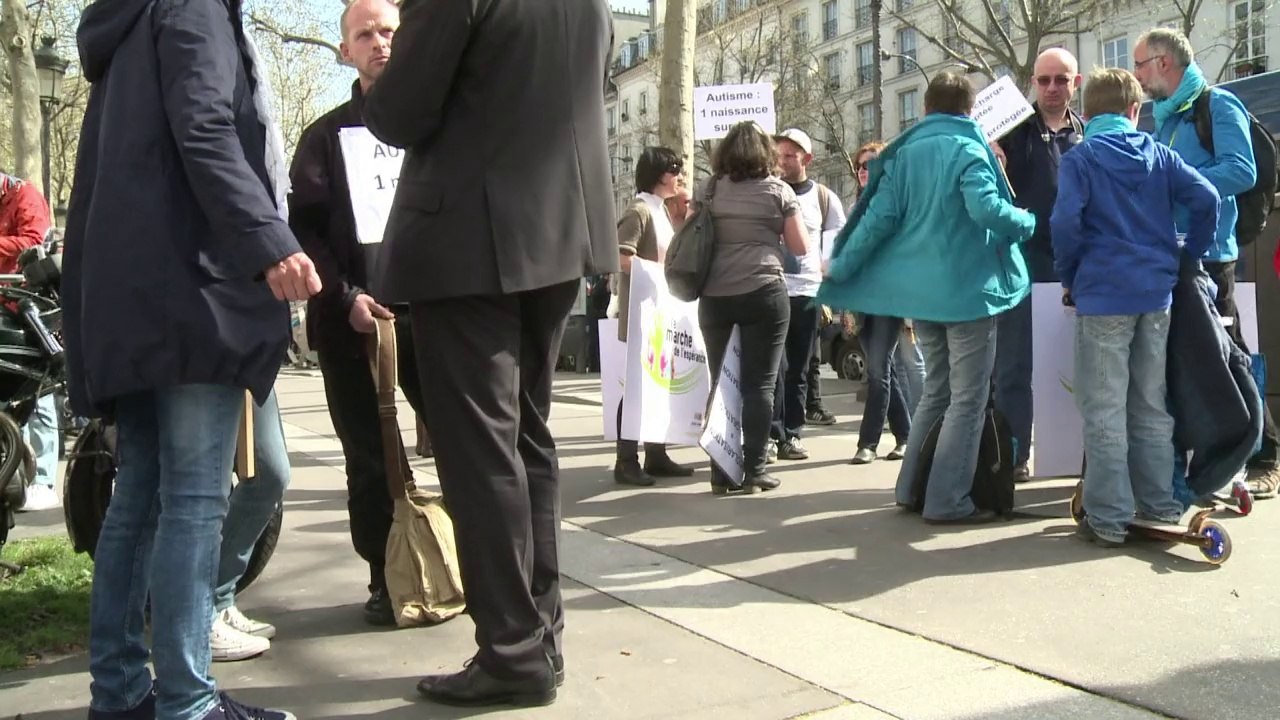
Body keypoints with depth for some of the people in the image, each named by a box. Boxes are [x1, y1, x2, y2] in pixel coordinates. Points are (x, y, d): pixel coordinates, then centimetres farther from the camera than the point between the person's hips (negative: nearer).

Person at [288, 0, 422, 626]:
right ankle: (384, 579, 16)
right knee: (369, 457, 5)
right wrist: (345, 296, -11)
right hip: (353, 316, 0)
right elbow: (304, 227, 3)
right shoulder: (326, 135, 11)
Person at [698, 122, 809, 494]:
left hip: (714, 297, 3)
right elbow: (801, 247, 3)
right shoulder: (778, 190, 2)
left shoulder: (709, 190, 9)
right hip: (763, 294, -3)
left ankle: (723, 472, 9)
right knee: (759, 384, 1)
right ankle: (754, 470, 0)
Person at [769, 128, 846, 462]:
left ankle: (792, 434, 15)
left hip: (808, 293, 2)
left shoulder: (825, 198, 8)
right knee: (776, 366, -8)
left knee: (799, 369, 8)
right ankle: (772, 434, -3)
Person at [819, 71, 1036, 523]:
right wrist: (1026, 222, -4)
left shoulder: (905, 153, 7)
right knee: (968, 398, 2)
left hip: (918, 290, 6)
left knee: (936, 391, 20)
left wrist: (841, 267, 5)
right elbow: (985, 207, -23)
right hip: (967, 290, -6)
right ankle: (947, 500, 1)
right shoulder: (968, 150, -8)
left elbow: (879, 216, 0)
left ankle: (911, 487, 22)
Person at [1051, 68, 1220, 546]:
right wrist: (1188, 255, 9)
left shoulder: (1079, 160, -3)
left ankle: (1109, 519, 0)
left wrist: (1069, 276, -1)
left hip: (1103, 293, -4)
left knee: (1104, 410, -1)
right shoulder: (1159, 155, 7)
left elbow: (1065, 222, -15)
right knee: (1151, 406, 14)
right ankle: (1160, 506, 21)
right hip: (1157, 292, 4)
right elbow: (1206, 198, -4)